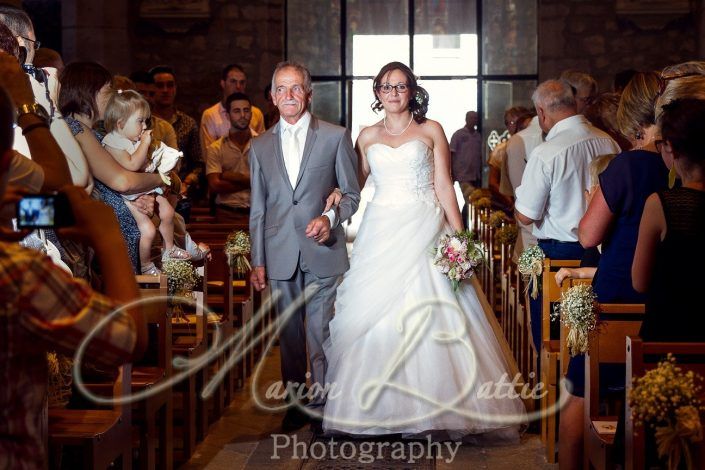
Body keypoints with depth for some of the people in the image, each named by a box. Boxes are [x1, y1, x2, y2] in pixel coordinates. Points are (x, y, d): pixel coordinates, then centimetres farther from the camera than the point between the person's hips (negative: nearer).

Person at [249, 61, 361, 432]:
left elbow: (352, 193, 6)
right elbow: (257, 209, 13)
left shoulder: (335, 137, 3)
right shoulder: (260, 146, 11)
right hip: (279, 256, 3)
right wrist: (257, 260, 9)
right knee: (289, 332, 9)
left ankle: (323, 403, 7)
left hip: (322, 252, -3)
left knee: (320, 332, -4)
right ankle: (296, 399, 20)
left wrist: (331, 217, -14)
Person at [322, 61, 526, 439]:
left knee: (429, 317, -6)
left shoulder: (430, 131, 6)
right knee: (375, 318, 0)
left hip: (425, 230, -2)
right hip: (381, 231, 2)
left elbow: (444, 186, 1)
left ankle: (435, 403, 3)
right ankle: (380, 405, 8)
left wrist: (459, 235, -6)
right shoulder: (368, 136, 12)